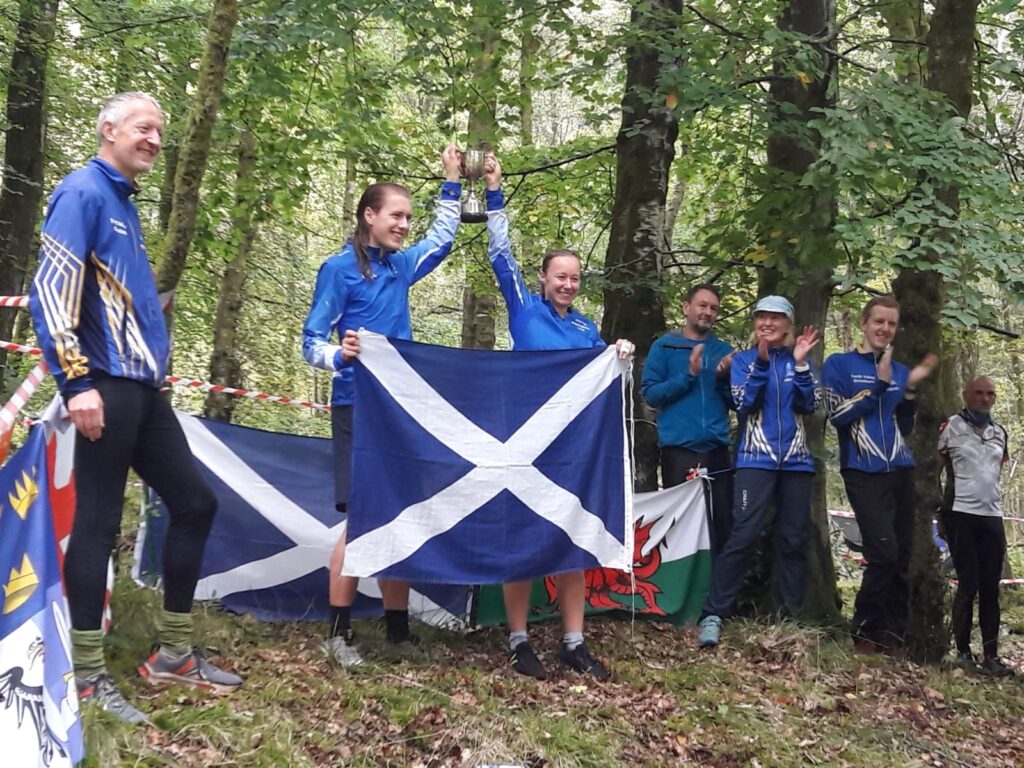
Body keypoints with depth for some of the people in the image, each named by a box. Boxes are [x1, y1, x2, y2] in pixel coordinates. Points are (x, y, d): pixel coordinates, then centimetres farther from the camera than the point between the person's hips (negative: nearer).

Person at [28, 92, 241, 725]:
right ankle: (89, 677, 4)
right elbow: (51, 291, -16)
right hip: (107, 387, -10)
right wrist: (76, 380, -22)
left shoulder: (124, 202, 20)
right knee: (98, 523, -5)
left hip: (143, 388, 10)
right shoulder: (82, 193, -7)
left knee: (196, 504, 11)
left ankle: (174, 654, 19)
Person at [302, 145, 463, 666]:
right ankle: (338, 632, -2)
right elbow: (312, 341, -6)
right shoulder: (340, 268, -5)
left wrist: (451, 183, 29)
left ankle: (397, 627, 14)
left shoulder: (399, 266, 13)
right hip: (358, 407, -6)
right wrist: (340, 357, -26)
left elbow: (442, 240, 32)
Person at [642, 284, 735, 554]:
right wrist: (688, 375, -14)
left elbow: (736, 402, 11)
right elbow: (650, 393, -5)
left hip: (717, 449, 3)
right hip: (678, 448, -3)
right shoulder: (664, 347, 4)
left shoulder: (724, 350, 14)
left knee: (721, 525, 3)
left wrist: (724, 377, -7)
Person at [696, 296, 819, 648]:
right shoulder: (744, 359, 6)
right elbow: (744, 403, -9)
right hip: (756, 459, -3)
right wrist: (761, 361, -17)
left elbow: (808, 405, -1)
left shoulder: (798, 361, 12)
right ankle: (713, 614, -15)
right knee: (744, 533, -16)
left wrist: (800, 364, -11)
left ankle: (791, 614, 15)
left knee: (793, 538, 4)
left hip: (796, 459, 3)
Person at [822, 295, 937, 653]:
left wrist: (911, 388, 1)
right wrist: (879, 383, -11)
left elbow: (905, 428, 14)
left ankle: (892, 635, 10)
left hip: (901, 472, 5)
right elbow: (837, 415, -9)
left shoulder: (900, 371, 16)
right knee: (884, 553, -16)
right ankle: (865, 633, -2)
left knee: (901, 558, 2)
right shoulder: (839, 364, 2)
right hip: (864, 473, -5)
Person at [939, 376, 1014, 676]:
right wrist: (937, 502, -1)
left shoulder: (1000, 432, 14)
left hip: (991, 515, 5)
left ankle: (991, 655, 5)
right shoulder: (950, 427, -2)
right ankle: (963, 651, 4)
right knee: (968, 584, -6)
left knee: (991, 586, 2)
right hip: (960, 514, -5)